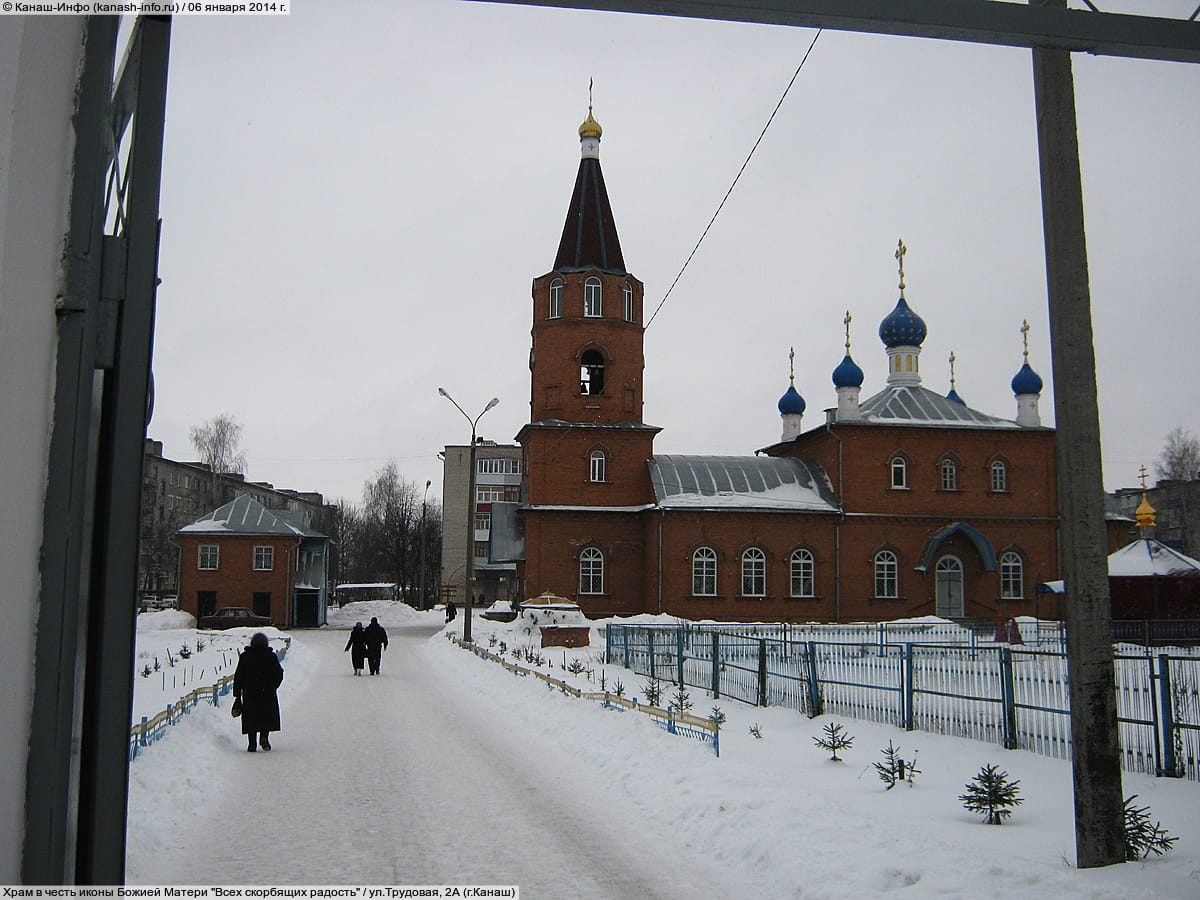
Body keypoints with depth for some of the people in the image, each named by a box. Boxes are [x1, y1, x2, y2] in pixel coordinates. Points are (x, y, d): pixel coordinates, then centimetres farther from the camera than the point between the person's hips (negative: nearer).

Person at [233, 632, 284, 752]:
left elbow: (238, 676, 4)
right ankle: (264, 736, -8)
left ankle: (252, 743, 1)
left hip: (249, 693, 1)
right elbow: (279, 674, 5)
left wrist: (237, 693, 8)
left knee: (251, 717, 7)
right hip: (267, 693, -1)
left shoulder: (244, 656, 4)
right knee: (268, 715, 12)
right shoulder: (271, 656, 2)